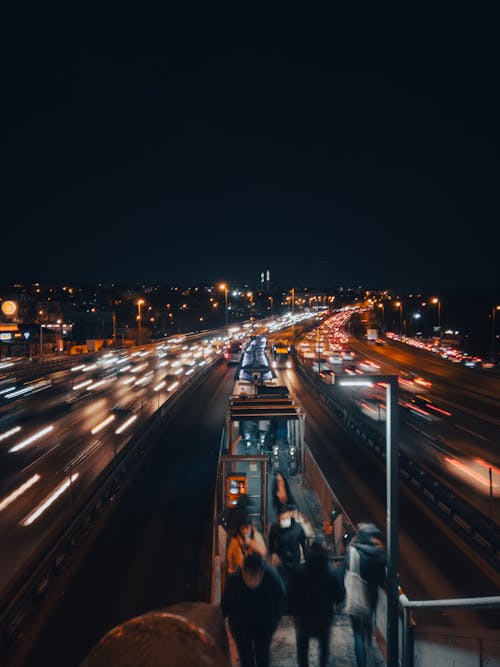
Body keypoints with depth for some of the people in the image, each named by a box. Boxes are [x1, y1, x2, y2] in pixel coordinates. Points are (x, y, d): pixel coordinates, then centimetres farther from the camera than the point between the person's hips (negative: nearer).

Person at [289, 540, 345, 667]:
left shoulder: (298, 572, -22)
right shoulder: (333, 572, -20)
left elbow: (292, 596, -14)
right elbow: (339, 597, -11)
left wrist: (293, 612, 2)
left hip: (303, 616, -1)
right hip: (325, 616, 1)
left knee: (302, 647, 22)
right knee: (324, 645, 28)